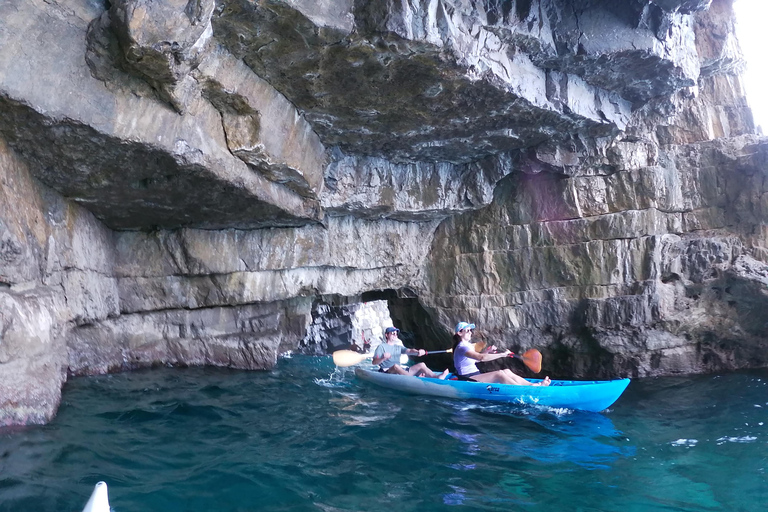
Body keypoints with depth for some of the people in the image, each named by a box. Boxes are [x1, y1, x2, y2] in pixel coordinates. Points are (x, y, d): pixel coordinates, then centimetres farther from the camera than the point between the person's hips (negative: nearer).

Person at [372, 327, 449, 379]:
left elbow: (409, 351, 3)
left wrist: (418, 352, -19)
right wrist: (383, 358, -28)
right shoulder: (381, 347, 4)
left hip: (401, 371, 7)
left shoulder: (398, 347, 22)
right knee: (395, 366, -38)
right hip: (387, 372, -7)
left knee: (421, 365, -5)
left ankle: (436, 377, -32)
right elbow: (374, 362, -8)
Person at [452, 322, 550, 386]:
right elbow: (481, 357, -29)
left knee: (506, 371, -5)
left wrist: (488, 351, 8)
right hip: (467, 379, -10)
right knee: (499, 374, -27)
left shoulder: (468, 345, 19)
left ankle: (533, 385, -15)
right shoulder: (461, 348, -17)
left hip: (475, 375, 10)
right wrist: (502, 354, -26)